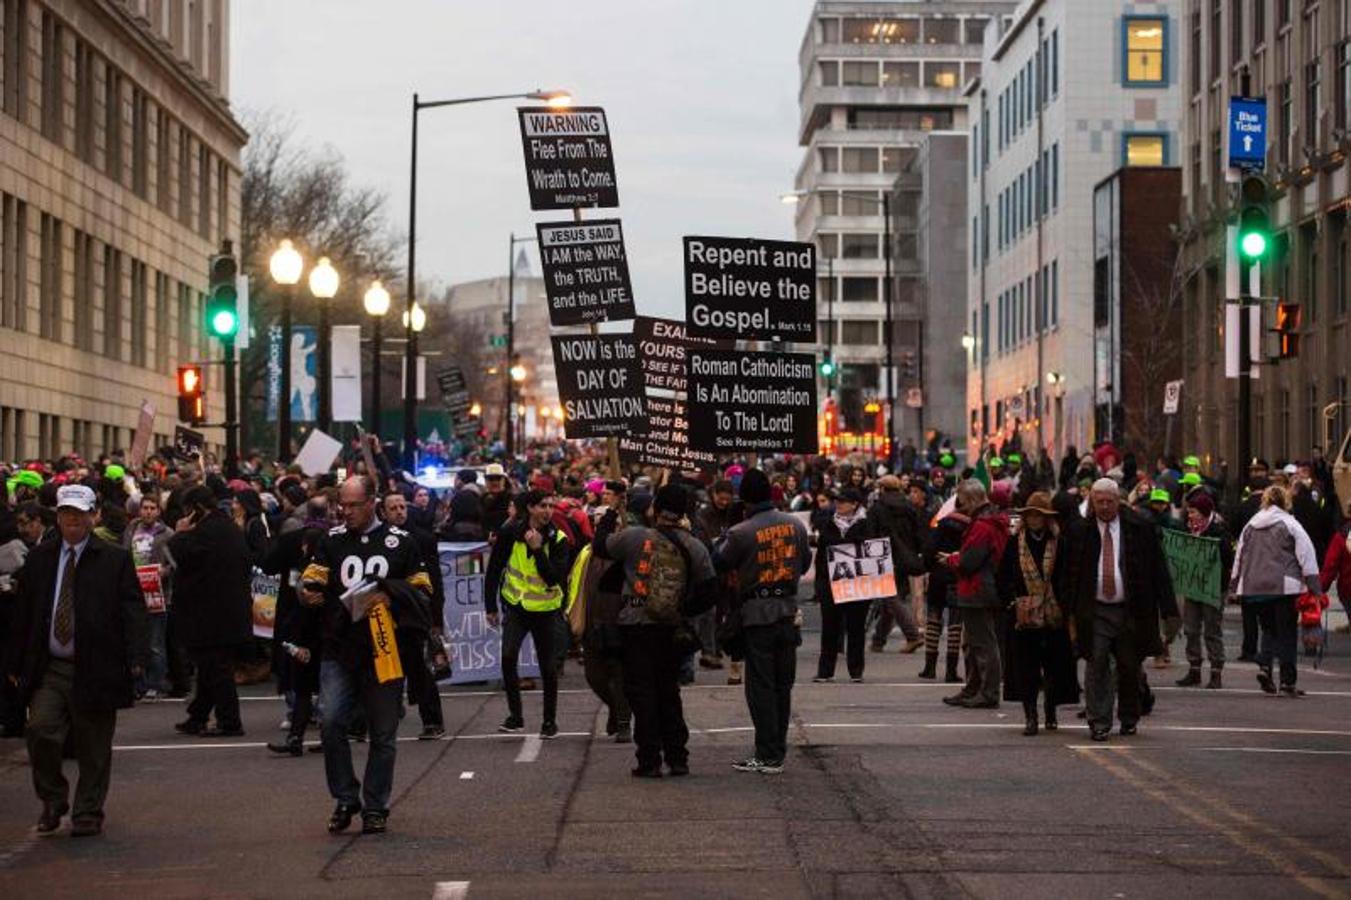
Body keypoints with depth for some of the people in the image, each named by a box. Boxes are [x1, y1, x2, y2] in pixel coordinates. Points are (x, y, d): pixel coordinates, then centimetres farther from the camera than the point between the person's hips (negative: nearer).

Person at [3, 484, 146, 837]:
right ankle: (53, 801, 10)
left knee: (93, 748, 4)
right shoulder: (39, 558, 10)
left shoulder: (115, 560, 1)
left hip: (95, 671, -2)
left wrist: (135, 659, -16)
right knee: (41, 731, -11)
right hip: (48, 670, 2)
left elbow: (133, 612, -4)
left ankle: (88, 814, 18)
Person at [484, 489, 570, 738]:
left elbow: (554, 578, -18)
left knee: (548, 667, 5)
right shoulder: (510, 533, -7)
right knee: (508, 656, -20)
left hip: (546, 610, 0)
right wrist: (490, 607, 3)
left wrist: (537, 549, -26)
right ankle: (515, 716, -9)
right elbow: (494, 569, 3)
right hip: (516, 606, 0)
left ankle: (550, 720, 22)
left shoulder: (557, 539, -8)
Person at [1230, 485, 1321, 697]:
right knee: (1286, 632, 3)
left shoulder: (1250, 526, 11)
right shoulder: (1290, 524, -2)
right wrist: (1314, 587, -5)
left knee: (1268, 629, 17)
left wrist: (1234, 586, 24)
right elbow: (1306, 555, -6)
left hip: (1254, 587, 4)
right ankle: (1287, 681, 2)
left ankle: (1264, 665, -6)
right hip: (1283, 587, -4)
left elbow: (1239, 557, 16)